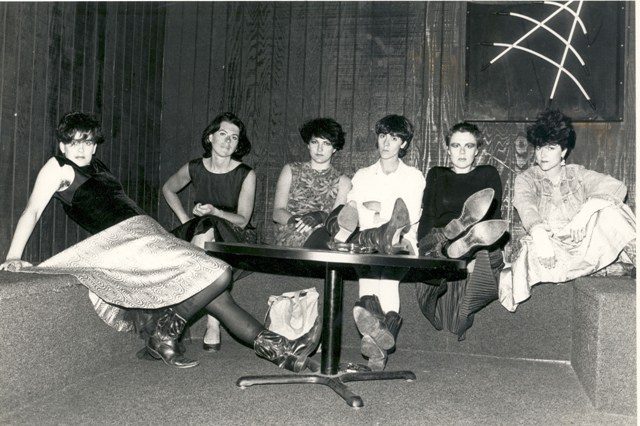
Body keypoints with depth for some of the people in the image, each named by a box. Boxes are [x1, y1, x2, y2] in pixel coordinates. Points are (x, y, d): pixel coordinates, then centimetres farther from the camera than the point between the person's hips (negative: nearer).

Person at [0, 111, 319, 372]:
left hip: (145, 233, 8)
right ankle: (164, 334, -3)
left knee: (215, 296, 0)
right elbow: (32, 211, -7)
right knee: (217, 275, -19)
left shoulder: (97, 167, 24)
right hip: (125, 240, -8)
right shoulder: (57, 167, 3)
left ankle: (277, 349, 3)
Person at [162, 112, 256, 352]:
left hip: (235, 238, -2)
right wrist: (184, 219, 10)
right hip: (200, 232, 3)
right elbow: (168, 189, 23)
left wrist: (215, 212, -23)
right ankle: (213, 325, -37)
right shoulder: (194, 169, 3)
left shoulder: (246, 175, -5)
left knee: (206, 228, -35)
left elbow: (242, 220, -6)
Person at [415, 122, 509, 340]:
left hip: (480, 255, 1)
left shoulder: (488, 174, 19)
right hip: (438, 240, 0)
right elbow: (427, 218, 11)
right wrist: (426, 250, -11)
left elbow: (495, 219, 5)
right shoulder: (437, 175, 24)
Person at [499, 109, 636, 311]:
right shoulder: (526, 179, 8)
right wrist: (539, 235, -37)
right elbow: (526, 206, -15)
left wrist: (584, 213, -23)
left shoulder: (577, 174, 13)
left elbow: (616, 186, -5)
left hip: (585, 247, 2)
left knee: (611, 208, -20)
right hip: (550, 250, -2)